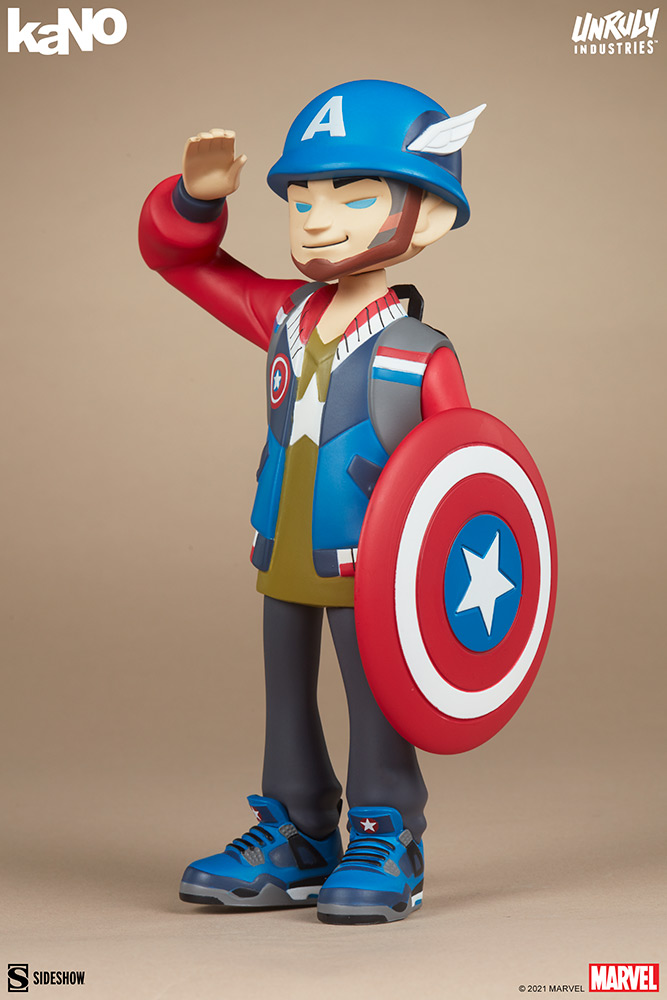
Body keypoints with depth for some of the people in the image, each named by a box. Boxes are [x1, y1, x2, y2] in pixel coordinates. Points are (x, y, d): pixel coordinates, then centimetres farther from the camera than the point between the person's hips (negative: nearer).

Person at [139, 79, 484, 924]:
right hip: (283, 566, 6)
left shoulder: (421, 357, -15)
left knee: (375, 705, 5)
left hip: (367, 571, -6)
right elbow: (173, 255, 8)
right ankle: (295, 839, 30)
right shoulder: (283, 318, 0)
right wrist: (196, 196, -11)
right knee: (286, 702, 16)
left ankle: (384, 847, 19)